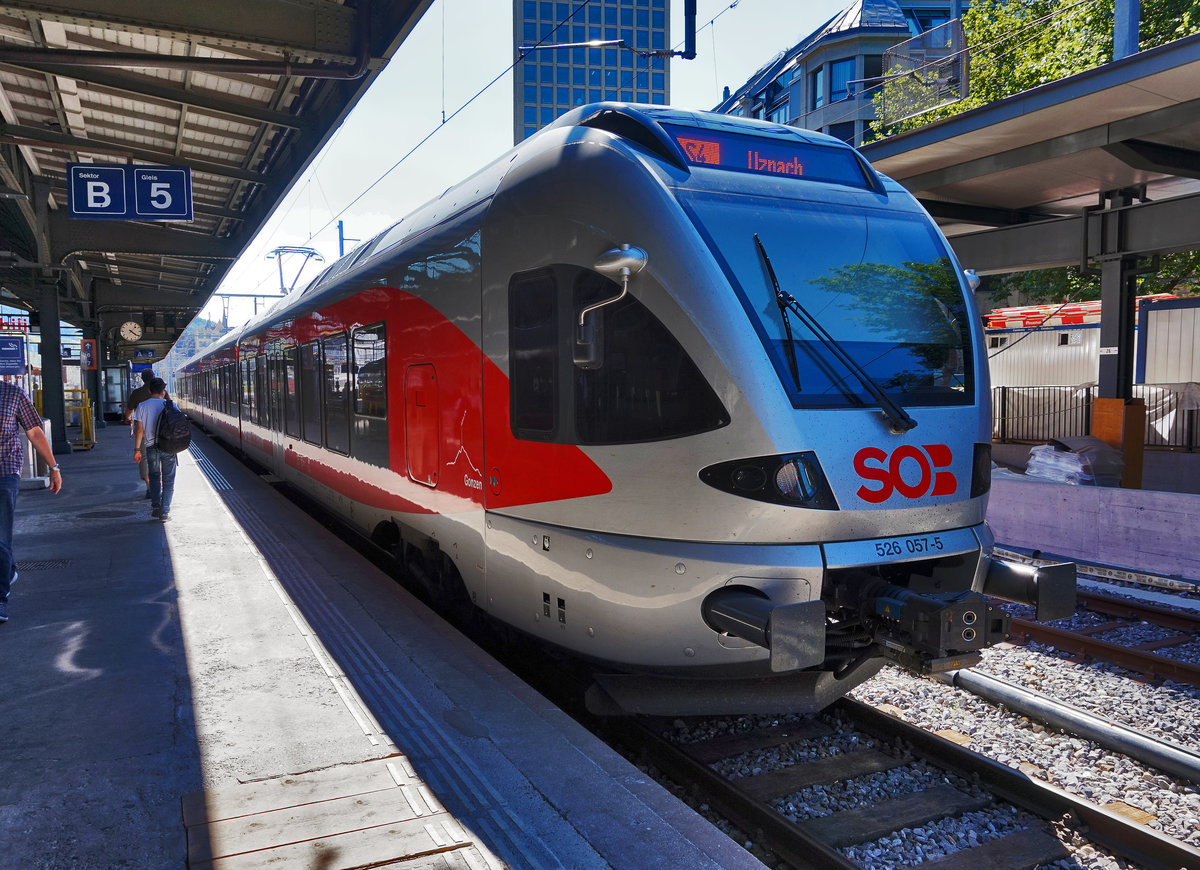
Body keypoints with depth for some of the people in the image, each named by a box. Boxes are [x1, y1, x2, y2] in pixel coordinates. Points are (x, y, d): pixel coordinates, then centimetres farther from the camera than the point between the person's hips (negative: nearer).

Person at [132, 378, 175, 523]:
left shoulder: (142, 406, -1)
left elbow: (139, 430, -3)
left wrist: (137, 449, 2)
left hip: (151, 446, 1)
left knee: (154, 477, 19)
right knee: (168, 479, 6)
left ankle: (155, 505, 4)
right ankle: (164, 512, 3)